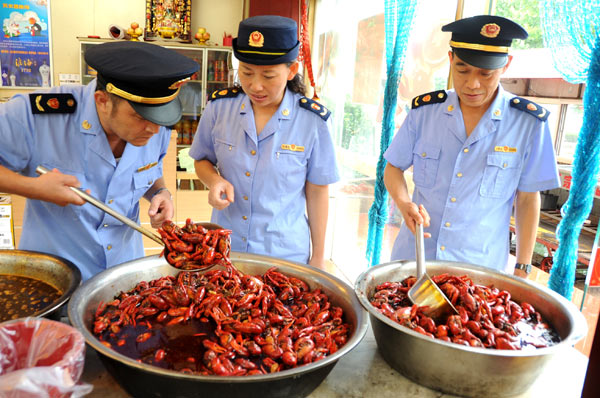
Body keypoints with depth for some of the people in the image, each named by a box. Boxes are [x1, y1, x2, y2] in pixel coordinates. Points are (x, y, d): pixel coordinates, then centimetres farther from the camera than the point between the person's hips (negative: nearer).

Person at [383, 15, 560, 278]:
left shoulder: (528, 123, -8)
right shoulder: (424, 111, -4)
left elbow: (527, 199, -1)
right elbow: (394, 167, 5)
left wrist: (522, 268, 0)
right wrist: (403, 204, -15)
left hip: (481, 266, -1)